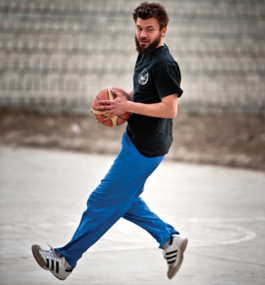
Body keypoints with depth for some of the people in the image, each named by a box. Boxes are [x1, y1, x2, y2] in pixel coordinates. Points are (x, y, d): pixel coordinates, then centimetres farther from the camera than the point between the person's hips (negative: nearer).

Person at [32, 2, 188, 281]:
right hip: (135, 140, 10)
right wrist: (125, 96, 5)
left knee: (104, 201, -3)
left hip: (145, 148, -10)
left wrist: (128, 106, -24)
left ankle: (66, 259, 5)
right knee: (125, 200, 19)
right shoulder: (145, 55, 11)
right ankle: (169, 239, 23)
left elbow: (170, 108, -26)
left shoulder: (164, 64, -20)